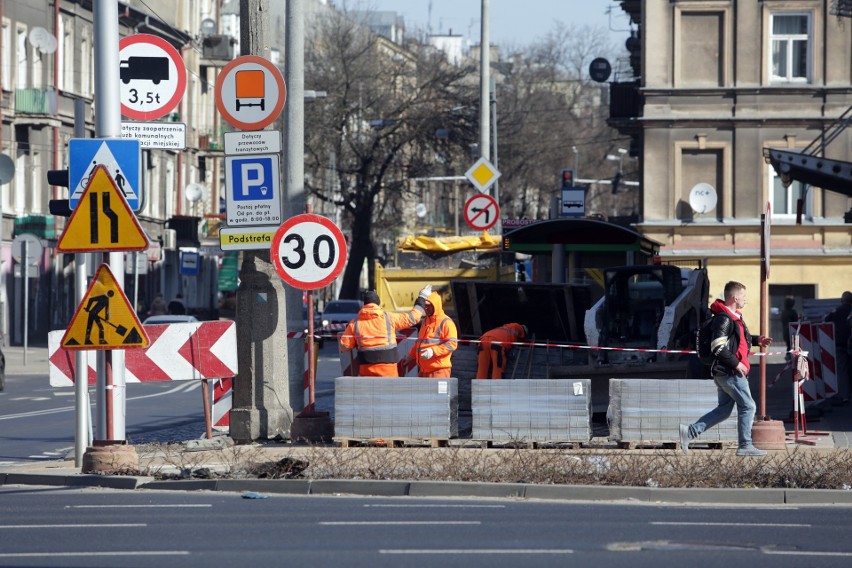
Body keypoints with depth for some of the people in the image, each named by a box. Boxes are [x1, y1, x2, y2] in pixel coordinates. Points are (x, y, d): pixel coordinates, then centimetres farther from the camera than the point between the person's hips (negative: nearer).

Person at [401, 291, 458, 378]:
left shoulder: (446, 323, -8)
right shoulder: (425, 321, 20)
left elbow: (452, 344, -17)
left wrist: (433, 351, -25)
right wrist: (410, 357, 27)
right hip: (423, 370, 9)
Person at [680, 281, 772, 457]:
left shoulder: (733, 317, 16)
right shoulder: (724, 319, -17)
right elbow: (718, 347, -24)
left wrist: (756, 341, 18)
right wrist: (736, 363, -21)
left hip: (723, 372, 10)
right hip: (729, 372, -10)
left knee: (723, 410, 13)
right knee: (747, 406, -3)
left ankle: (690, 431, 10)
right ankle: (745, 446, 3)